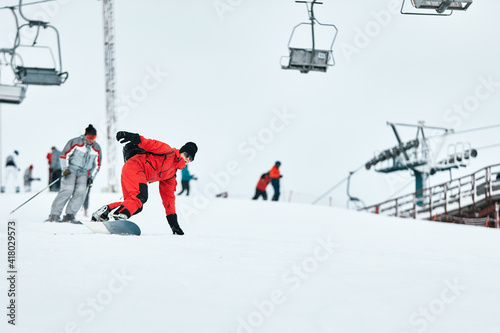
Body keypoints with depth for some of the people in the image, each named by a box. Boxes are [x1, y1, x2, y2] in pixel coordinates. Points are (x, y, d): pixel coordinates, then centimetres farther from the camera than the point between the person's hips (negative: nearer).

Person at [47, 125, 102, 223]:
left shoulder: (97, 148, 6)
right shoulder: (75, 142, -6)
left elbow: (97, 165, 15)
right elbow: (64, 155, -4)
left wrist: (91, 177, 7)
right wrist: (65, 169, -12)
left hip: (83, 173, 4)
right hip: (71, 169, -4)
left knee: (81, 191, -17)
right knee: (68, 189, -21)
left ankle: (69, 215, -15)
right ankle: (54, 214, -19)